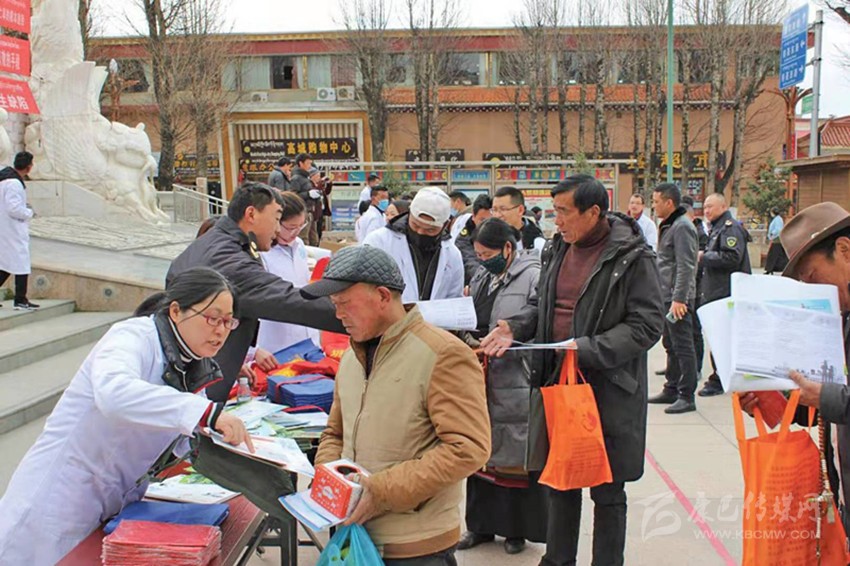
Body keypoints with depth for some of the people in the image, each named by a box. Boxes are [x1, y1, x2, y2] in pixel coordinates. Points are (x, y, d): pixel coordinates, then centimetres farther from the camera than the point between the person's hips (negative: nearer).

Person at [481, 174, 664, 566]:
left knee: (607, 492, 8)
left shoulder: (632, 257, -12)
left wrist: (588, 349, -22)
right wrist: (513, 331, 0)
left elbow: (647, 325, -14)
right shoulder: (557, 249, 7)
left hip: (608, 387, -6)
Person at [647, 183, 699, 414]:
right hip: (667, 296, 10)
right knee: (671, 345, 16)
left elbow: (685, 266, -21)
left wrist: (678, 298, -25)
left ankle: (687, 396, 0)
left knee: (683, 346, -5)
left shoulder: (682, 226, -14)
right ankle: (671, 390, 26)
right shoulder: (669, 225, 16)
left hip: (678, 299, -10)